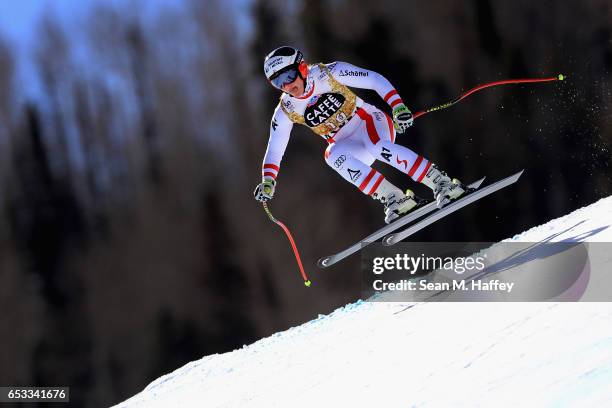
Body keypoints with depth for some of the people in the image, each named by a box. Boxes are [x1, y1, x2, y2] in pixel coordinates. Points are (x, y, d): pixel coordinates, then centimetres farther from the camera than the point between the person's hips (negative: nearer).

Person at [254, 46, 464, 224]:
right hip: (345, 143, 3)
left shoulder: (328, 73, -17)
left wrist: (398, 107, -29)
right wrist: (267, 183, -13)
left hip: (368, 122, -3)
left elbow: (376, 80, -16)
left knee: (378, 148, -36)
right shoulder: (285, 111, -8)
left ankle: (441, 183, -32)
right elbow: (274, 149, 0)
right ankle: (393, 198, -30)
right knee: (333, 156, -31)